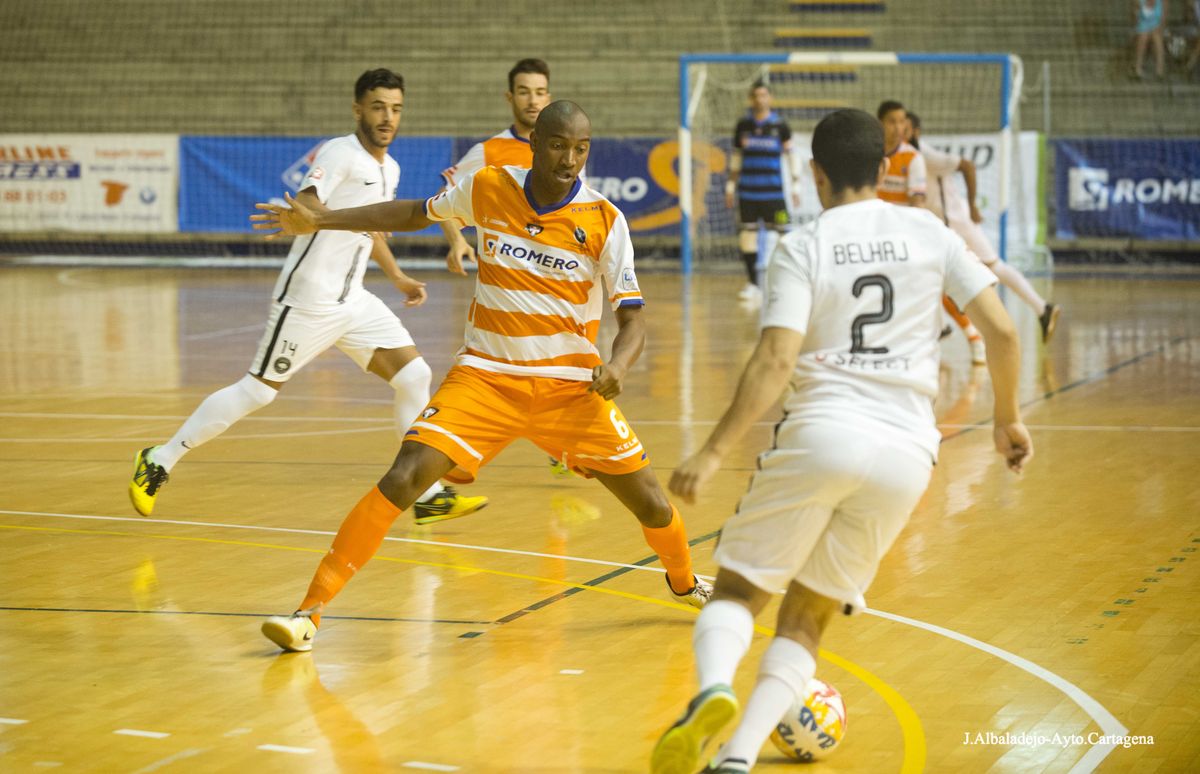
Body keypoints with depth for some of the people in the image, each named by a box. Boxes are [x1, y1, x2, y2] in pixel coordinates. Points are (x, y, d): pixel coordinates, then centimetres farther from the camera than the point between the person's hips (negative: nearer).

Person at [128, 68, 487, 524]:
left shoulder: (390, 170, 12)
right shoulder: (340, 153, -14)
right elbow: (305, 206, -29)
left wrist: (397, 277, 26)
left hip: (353, 300, 8)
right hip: (307, 299, -8)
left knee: (414, 375, -3)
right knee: (257, 391, -3)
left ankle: (428, 495, 3)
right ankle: (159, 461, 11)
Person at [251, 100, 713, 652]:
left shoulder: (604, 220, -8)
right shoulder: (487, 189, -4)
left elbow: (632, 318, -6)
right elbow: (416, 214, 14)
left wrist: (616, 366, -28)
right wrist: (318, 221, 9)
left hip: (572, 384, 0)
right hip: (486, 375, 0)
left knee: (650, 504, 1)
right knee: (403, 479, -19)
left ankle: (684, 582, 36)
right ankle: (309, 611, -12)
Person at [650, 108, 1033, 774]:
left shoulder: (801, 249, 1)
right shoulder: (929, 233, 11)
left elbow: (775, 361, -11)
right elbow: (1001, 330, 6)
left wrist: (714, 453, -11)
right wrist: (1007, 418, 20)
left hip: (820, 435, -3)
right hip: (906, 452, 3)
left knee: (736, 590, 10)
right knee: (806, 618, 13)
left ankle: (713, 689, -23)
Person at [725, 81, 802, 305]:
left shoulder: (779, 125, 0)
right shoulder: (743, 125, 7)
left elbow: (790, 155, 5)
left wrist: (796, 185, 0)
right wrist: (731, 185, 15)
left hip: (773, 192, -2)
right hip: (747, 192, 2)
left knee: (782, 232, -7)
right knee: (747, 233, 1)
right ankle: (752, 283, 10)